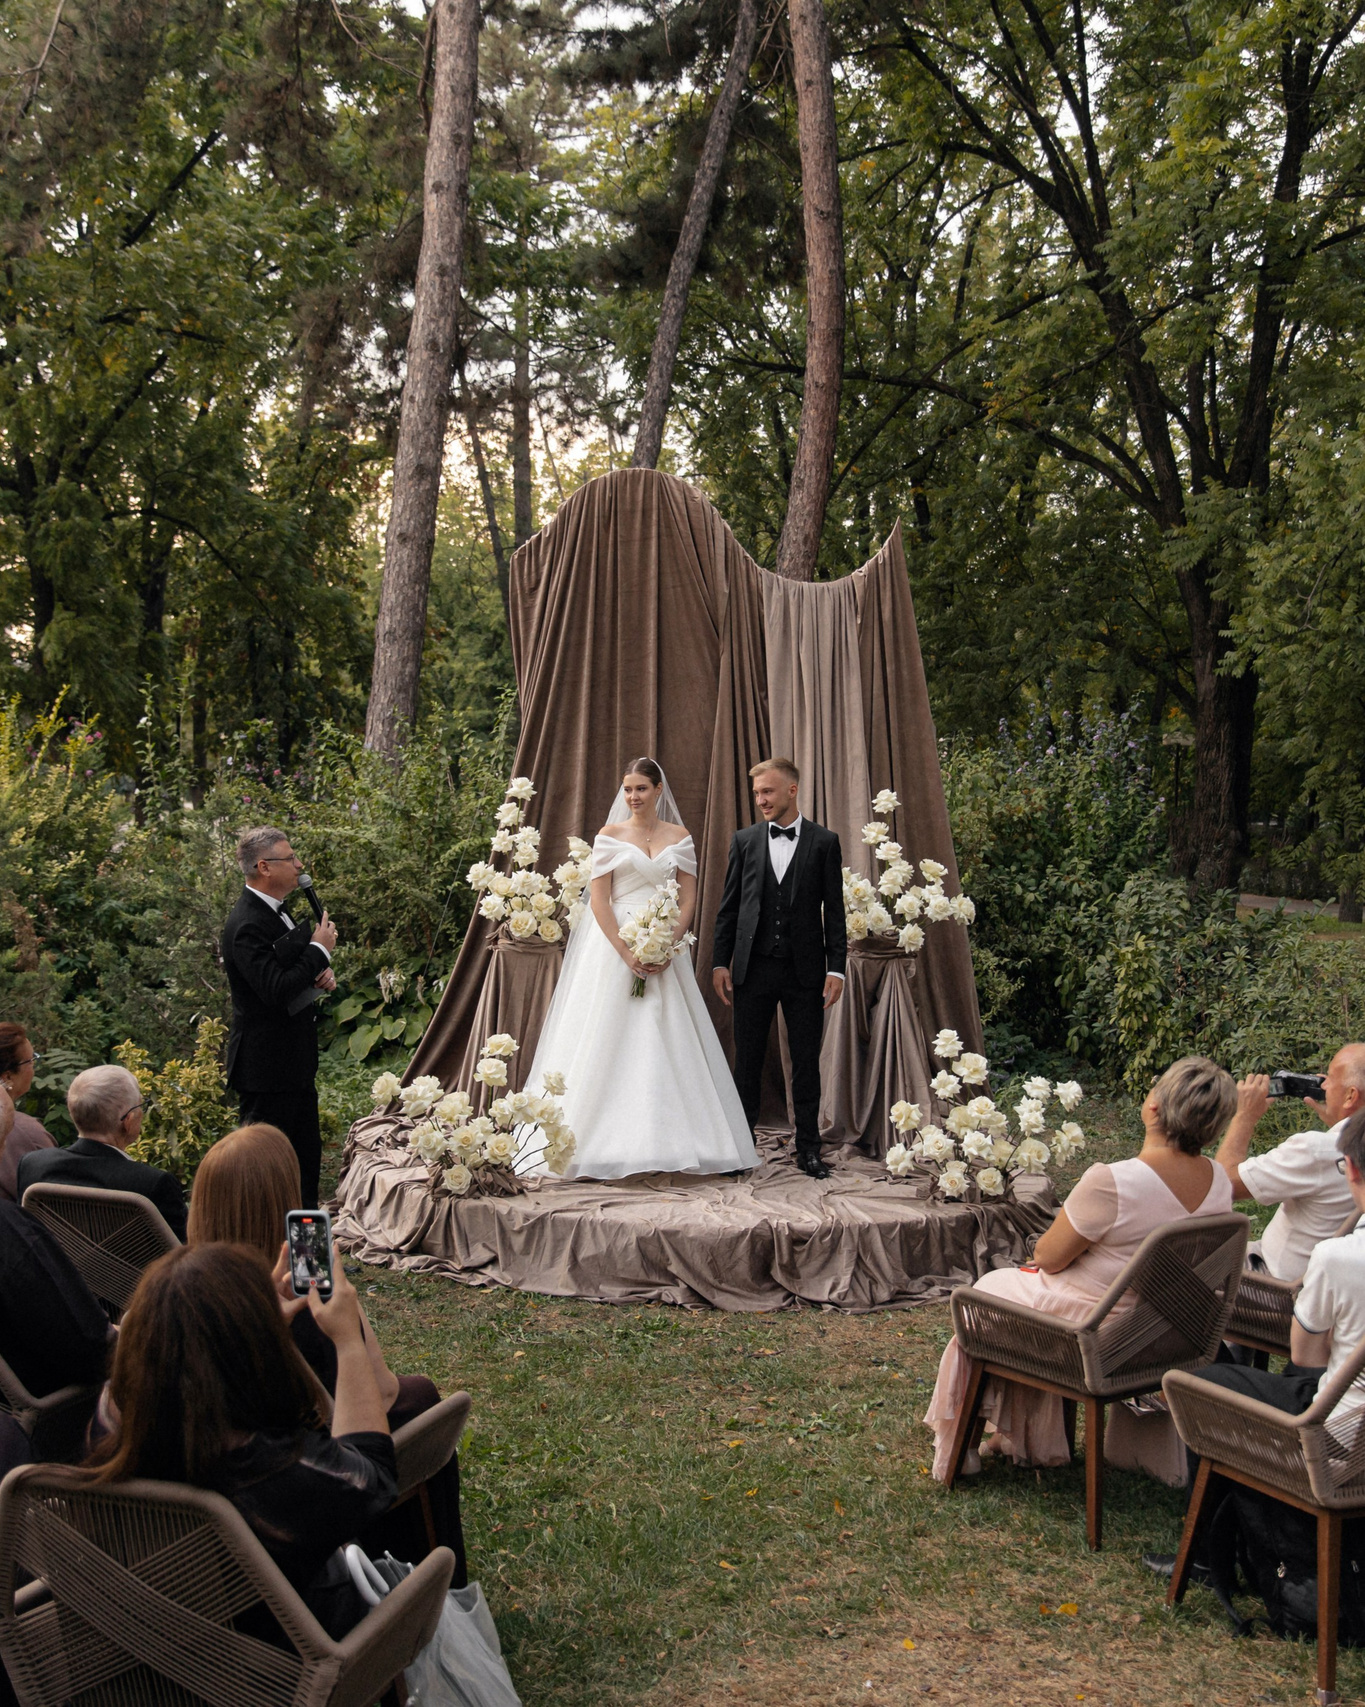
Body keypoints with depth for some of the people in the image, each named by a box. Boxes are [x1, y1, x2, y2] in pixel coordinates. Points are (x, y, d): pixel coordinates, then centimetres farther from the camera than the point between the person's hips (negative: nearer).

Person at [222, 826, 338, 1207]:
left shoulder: (275, 913, 10)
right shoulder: (247, 925, -21)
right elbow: (275, 990, -29)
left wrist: (321, 974, 1)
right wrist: (320, 950, -17)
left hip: (295, 1062, 10)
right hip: (267, 1066, -10)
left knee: (307, 1157, 18)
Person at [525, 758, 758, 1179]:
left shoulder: (678, 837, 8)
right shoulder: (609, 835, 2)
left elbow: (689, 896, 4)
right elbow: (599, 900, -4)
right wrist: (627, 952, -14)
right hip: (614, 943, -2)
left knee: (666, 1042, 1)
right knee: (610, 1042, -3)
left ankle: (670, 1142, 7)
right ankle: (606, 1141, 1)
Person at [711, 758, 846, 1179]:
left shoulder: (824, 842, 2)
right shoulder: (744, 840, 6)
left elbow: (834, 911, 1)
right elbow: (729, 906, 7)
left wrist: (836, 968, -5)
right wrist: (720, 962, 1)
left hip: (805, 971, -1)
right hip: (753, 969, 1)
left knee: (806, 1062, 6)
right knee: (747, 1061, 6)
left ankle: (808, 1149, 16)